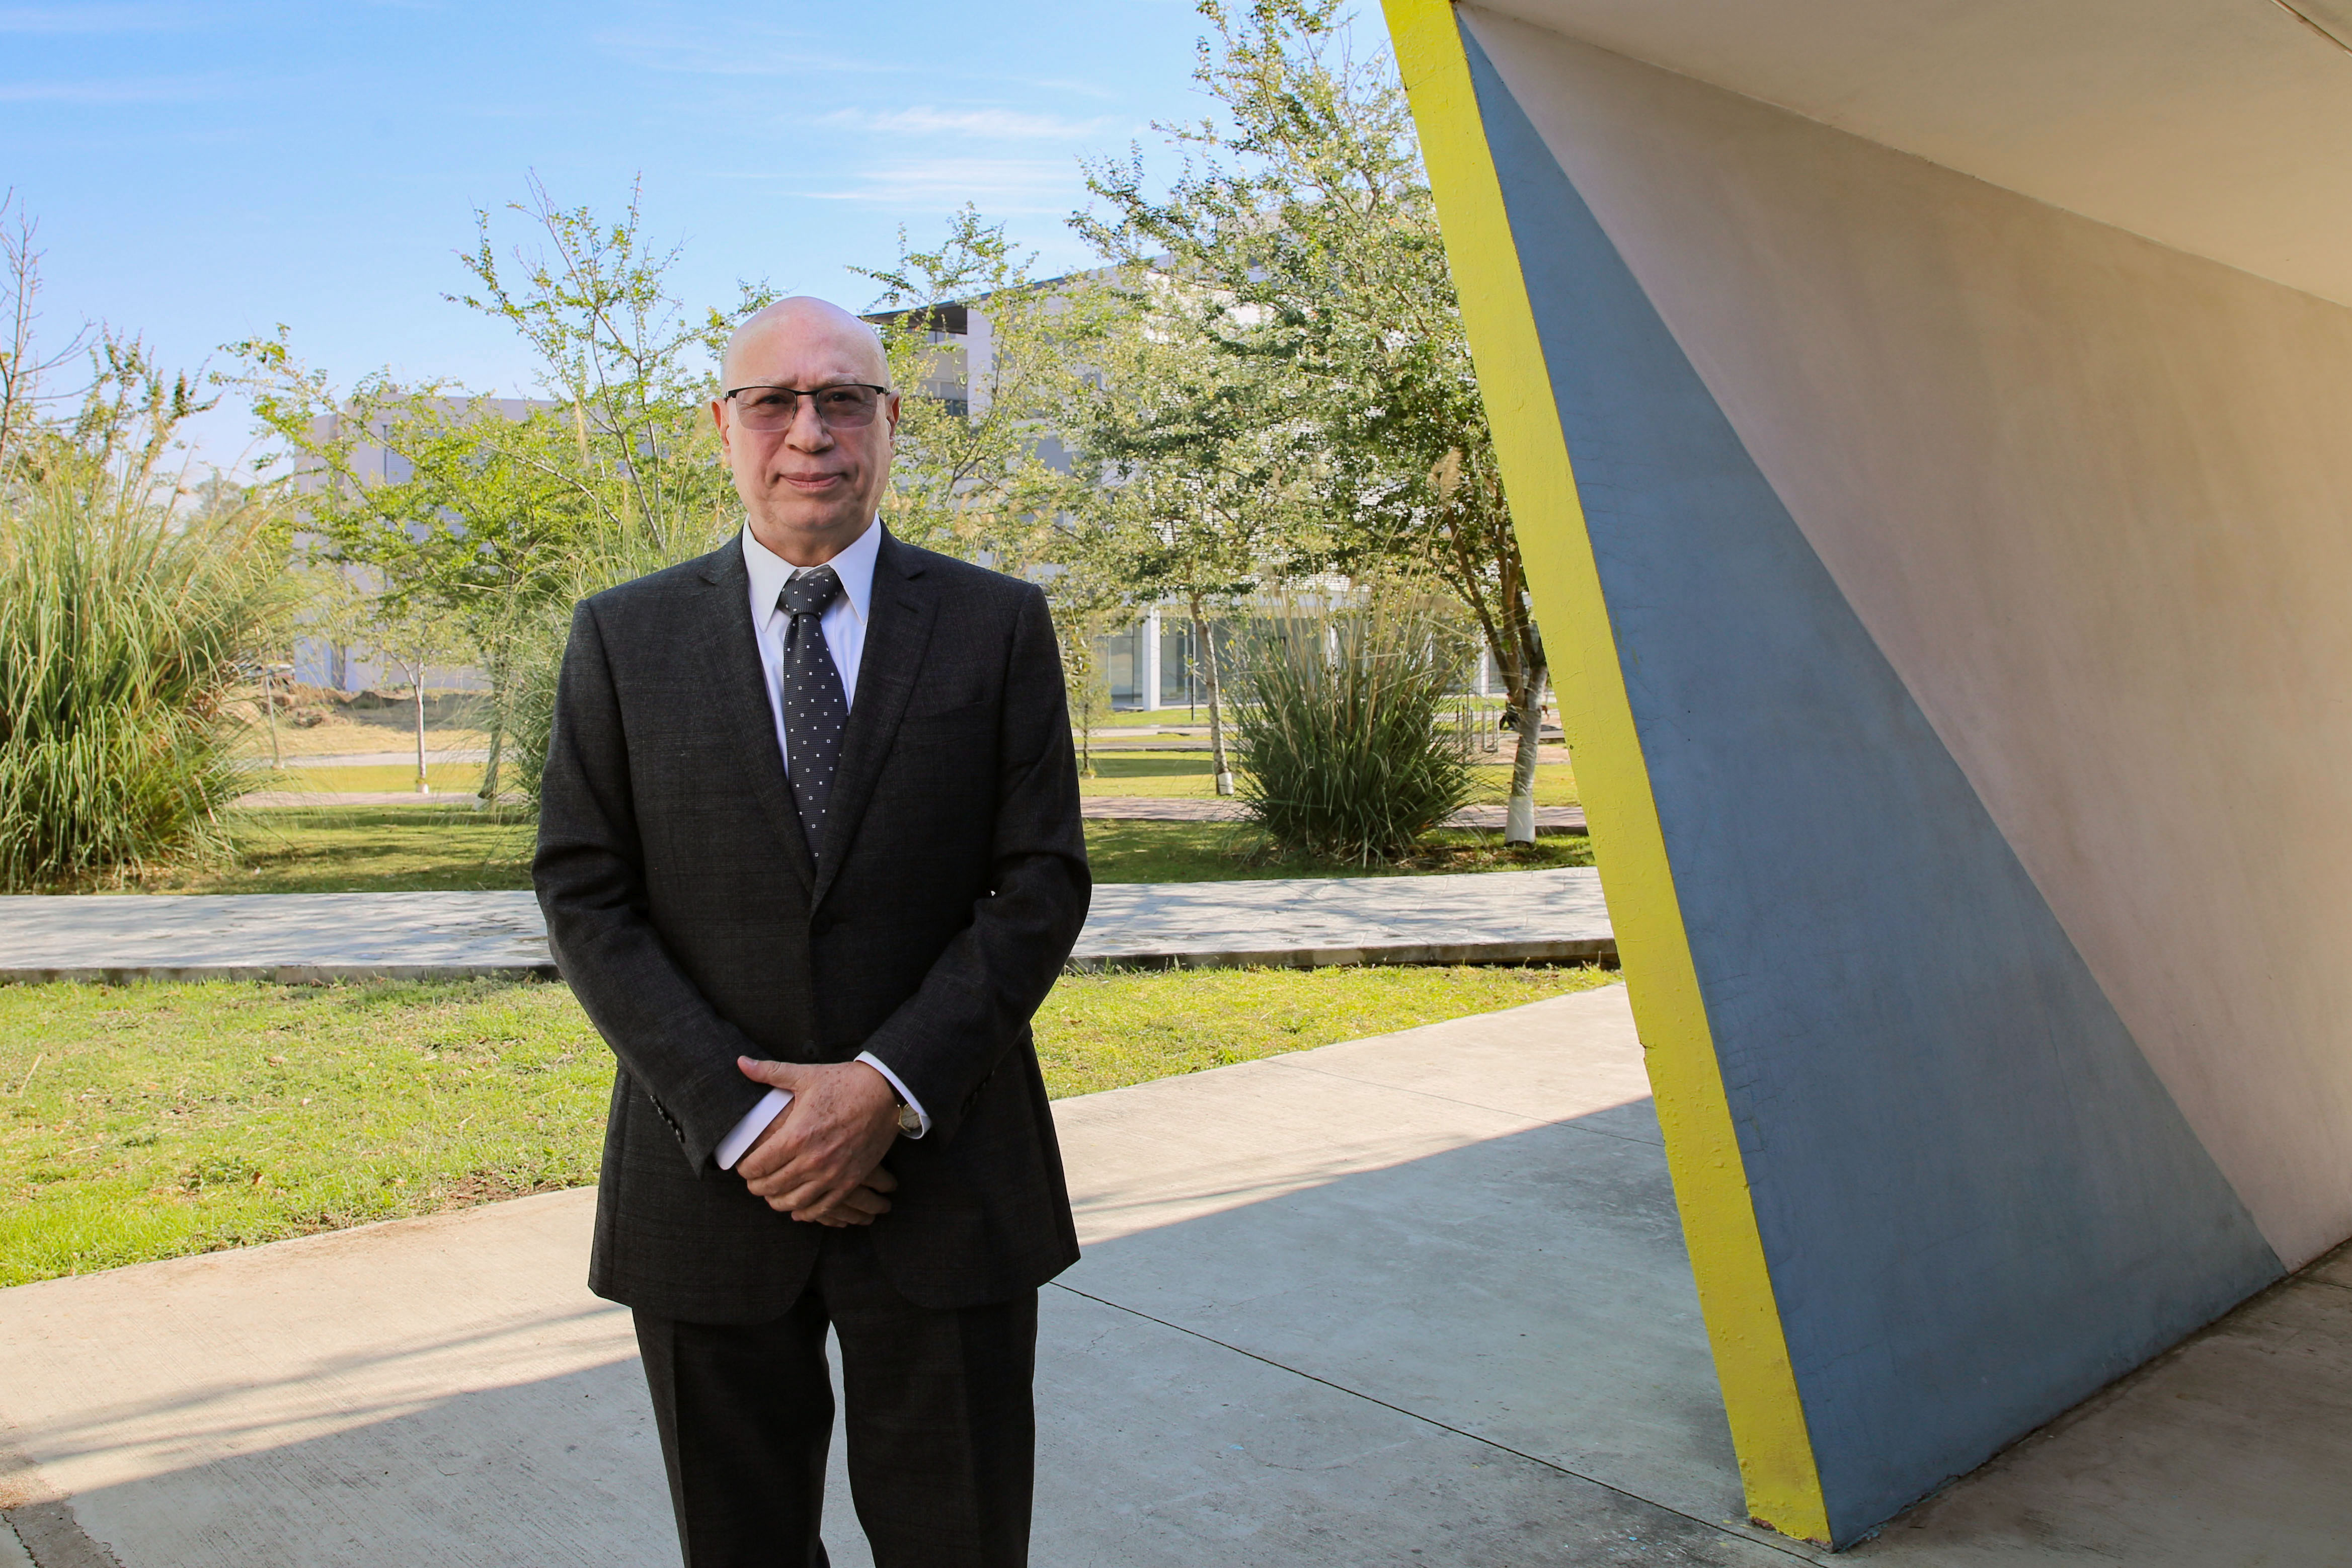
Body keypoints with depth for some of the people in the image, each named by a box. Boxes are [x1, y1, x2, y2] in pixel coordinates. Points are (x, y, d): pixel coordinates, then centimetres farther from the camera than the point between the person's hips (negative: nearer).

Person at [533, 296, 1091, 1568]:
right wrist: (739, 1118, -11)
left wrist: (891, 1086, -14)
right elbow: (583, 896, -1)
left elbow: (1043, 882, -3)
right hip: (708, 1178, 1)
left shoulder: (997, 626, 1)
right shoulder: (623, 638, 3)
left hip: (944, 1171, -1)